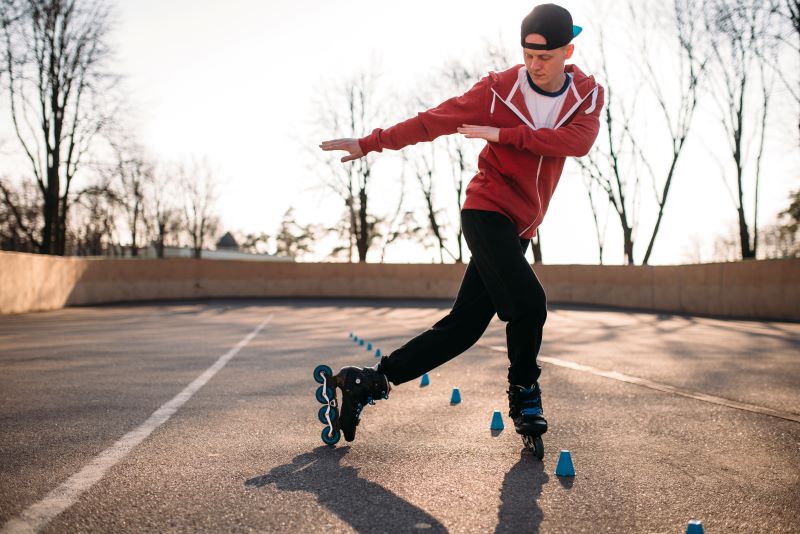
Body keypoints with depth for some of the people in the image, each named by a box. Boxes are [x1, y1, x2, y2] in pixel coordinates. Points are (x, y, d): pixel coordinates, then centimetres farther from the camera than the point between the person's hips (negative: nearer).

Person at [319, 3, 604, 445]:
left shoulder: (588, 94, 4)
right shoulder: (499, 88, -5)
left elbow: (579, 141, -16)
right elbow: (433, 121, -4)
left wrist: (504, 134, -22)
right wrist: (369, 143, -8)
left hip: (520, 227, 5)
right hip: (487, 210, -4)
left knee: (463, 326, 0)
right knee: (528, 304, -21)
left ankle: (370, 382, 8)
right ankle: (523, 393, 6)